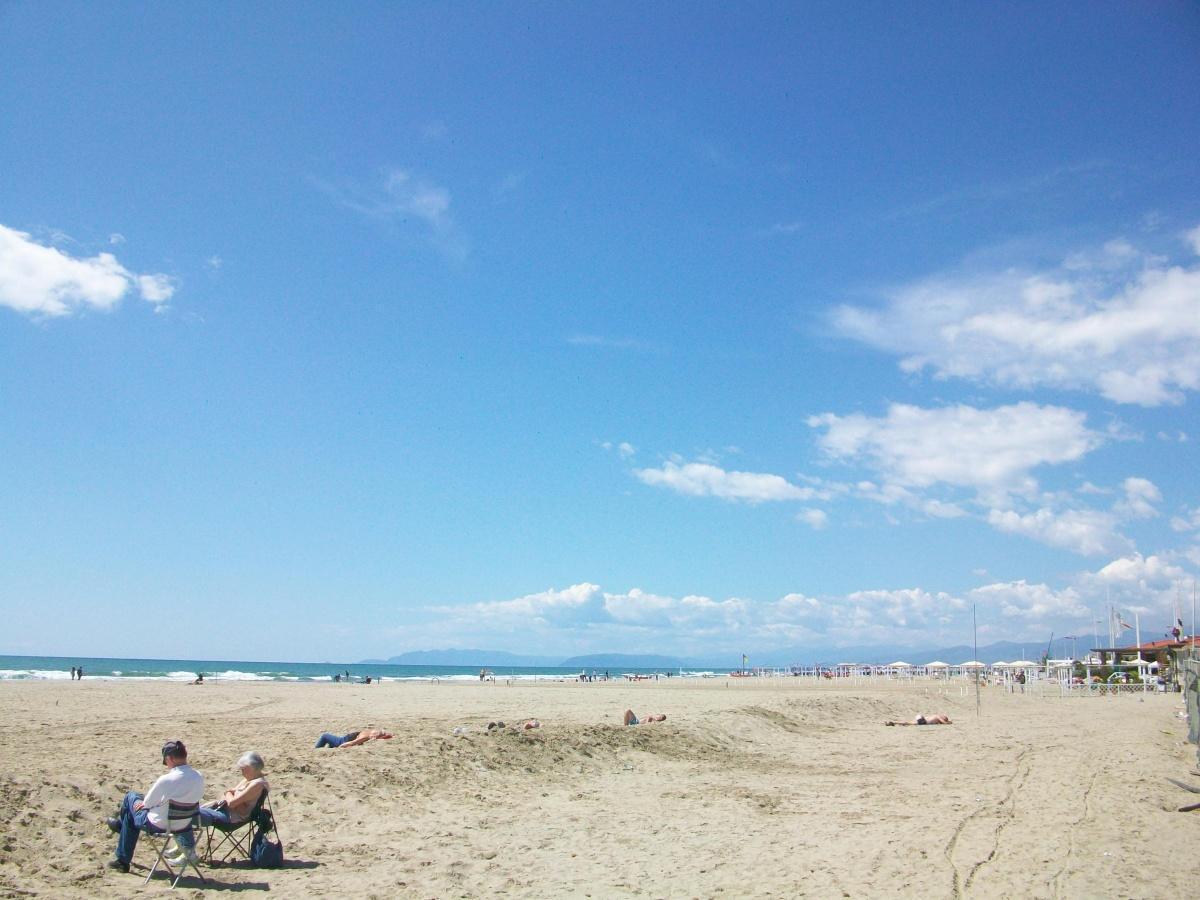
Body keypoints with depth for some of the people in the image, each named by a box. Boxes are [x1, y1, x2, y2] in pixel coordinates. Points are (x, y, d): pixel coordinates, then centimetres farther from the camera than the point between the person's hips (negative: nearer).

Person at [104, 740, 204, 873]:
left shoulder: (166, 780, -28)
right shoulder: (199, 778, -13)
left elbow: (147, 803, -13)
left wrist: (144, 803, 12)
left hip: (158, 826, -5)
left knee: (131, 797, 19)